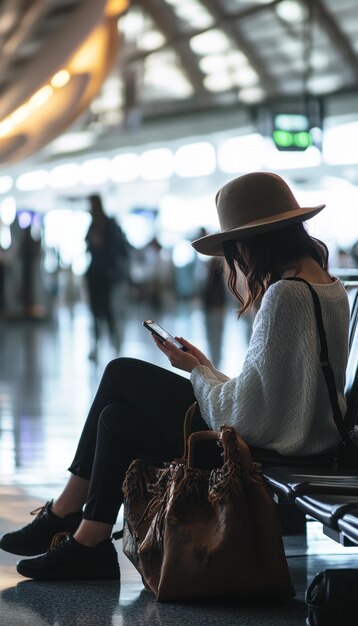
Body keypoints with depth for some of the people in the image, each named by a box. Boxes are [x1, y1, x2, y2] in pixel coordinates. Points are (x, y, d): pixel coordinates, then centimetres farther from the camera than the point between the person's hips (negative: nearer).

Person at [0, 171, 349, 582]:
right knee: (120, 417, 10)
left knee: (123, 376, 2)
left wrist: (199, 370, -4)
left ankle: (64, 514, 15)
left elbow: (246, 414, -21)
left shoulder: (284, 295, -21)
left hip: (270, 454, -9)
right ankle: (88, 541, 14)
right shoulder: (332, 289, 8)